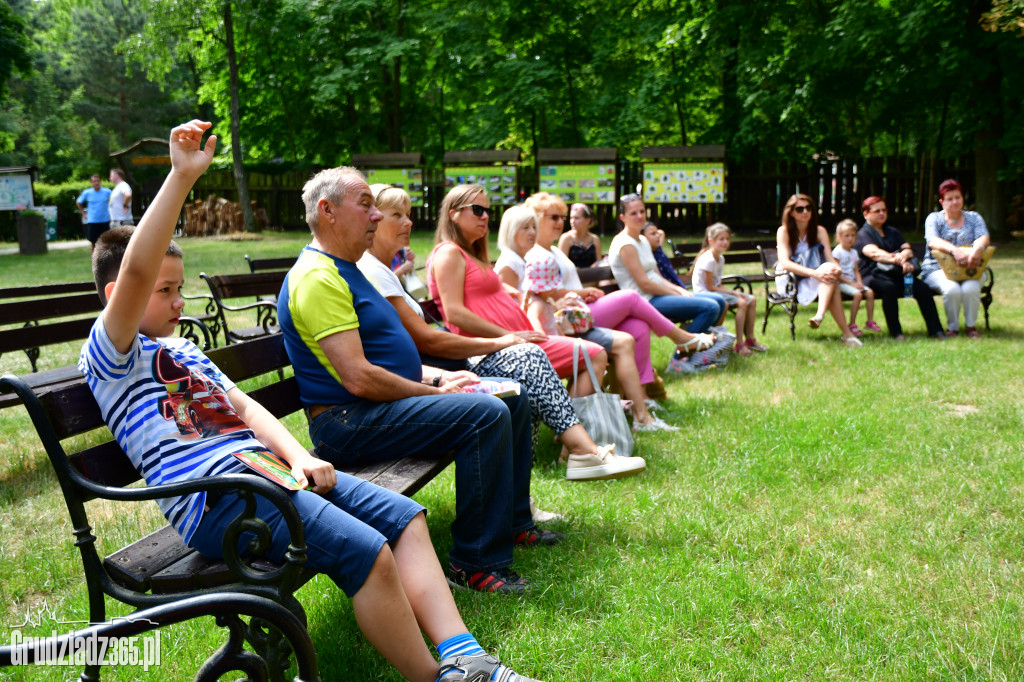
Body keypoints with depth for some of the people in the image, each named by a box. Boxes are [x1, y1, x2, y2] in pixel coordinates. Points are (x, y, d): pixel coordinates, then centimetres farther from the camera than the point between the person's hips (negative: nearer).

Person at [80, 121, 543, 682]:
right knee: (367, 551, -23)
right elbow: (137, 269, -20)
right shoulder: (110, 353, -1)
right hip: (213, 496, -9)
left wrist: (297, 456, 1)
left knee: (405, 517, 1)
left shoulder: (184, 350, 26)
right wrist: (182, 177, -23)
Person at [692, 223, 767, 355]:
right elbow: (710, 287, -19)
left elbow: (718, 285, 9)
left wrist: (733, 292, -6)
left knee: (752, 300, 3)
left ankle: (750, 339, 10)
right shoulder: (708, 260, -19)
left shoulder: (720, 258, 11)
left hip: (716, 290, 10)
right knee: (741, 302, -24)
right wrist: (732, 292, -16)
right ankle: (739, 344, -21)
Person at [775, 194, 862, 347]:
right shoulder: (784, 231, -5)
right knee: (832, 282, -33)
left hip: (817, 282, 4)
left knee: (830, 271, -34)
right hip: (791, 280, -4)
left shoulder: (819, 231, 8)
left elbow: (830, 258, -2)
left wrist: (836, 268, -29)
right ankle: (847, 334, -45)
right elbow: (784, 263, -19)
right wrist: (814, 273, -33)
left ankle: (820, 316, -54)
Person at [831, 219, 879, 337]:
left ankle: (870, 321, -2)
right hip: (841, 283, -7)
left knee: (869, 292, -12)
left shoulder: (854, 252, 16)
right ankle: (852, 325, -23)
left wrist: (859, 282, -4)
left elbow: (856, 270, 17)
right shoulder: (837, 252, -8)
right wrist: (852, 284, -17)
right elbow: (837, 274, -13)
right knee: (857, 294, -28)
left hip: (853, 282, 7)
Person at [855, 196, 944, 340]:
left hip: (896, 274, 5)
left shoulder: (892, 232, 25)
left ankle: (935, 330, -20)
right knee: (889, 287, -38)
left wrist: (901, 256, -17)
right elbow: (874, 253, -18)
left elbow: (908, 249, 10)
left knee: (922, 288, -22)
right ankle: (895, 332, -33)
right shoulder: (863, 234, 3)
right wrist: (898, 261, -35)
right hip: (873, 275, -5)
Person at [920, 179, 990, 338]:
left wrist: (978, 248, -31)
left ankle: (971, 325, -11)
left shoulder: (974, 218, 15)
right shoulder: (934, 218, 7)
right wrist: (954, 250, -35)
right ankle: (952, 327, -12)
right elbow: (933, 241, -14)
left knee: (971, 288, -32)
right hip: (938, 268, -2)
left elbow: (983, 238, -4)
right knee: (952, 289, -34)